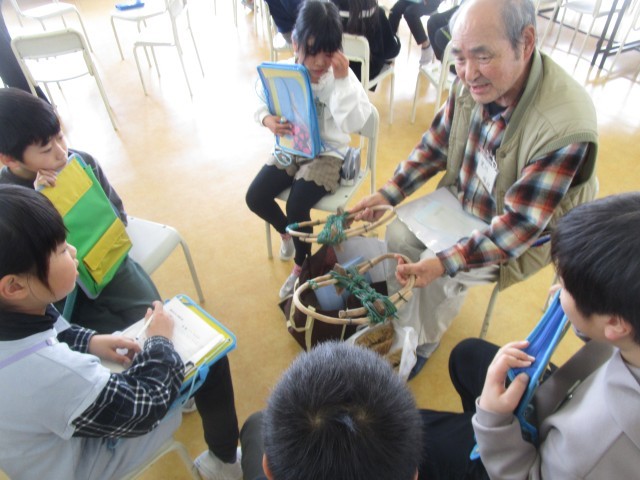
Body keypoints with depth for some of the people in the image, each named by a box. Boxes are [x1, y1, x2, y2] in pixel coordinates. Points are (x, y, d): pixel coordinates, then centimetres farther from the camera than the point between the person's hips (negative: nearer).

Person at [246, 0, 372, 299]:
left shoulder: (342, 77, -16)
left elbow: (354, 124, -26)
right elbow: (261, 104, 5)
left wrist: (342, 81, -33)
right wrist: (268, 120, -19)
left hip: (327, 153, -4)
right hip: (290, 148, 4)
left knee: (297, 206, -21)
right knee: (254, 197, -7)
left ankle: (300, 267, 8)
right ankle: (286, 233, 27)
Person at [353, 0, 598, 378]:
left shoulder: (566, 127, -35)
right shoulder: (473, 83, -18)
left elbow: (518, 226, -30)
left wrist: (444, 262, -35)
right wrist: (387, 194, -6)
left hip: (524, 232, -5)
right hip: (464, 198, 6)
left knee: (437, 274, -19)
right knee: (399, 234, -3)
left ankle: (423, 341, 13)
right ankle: (400, 315, 22)